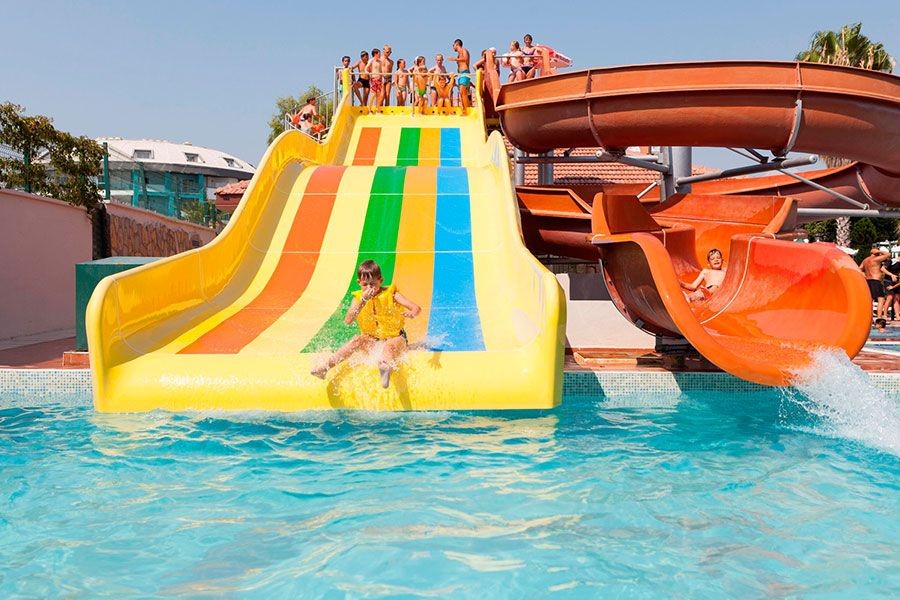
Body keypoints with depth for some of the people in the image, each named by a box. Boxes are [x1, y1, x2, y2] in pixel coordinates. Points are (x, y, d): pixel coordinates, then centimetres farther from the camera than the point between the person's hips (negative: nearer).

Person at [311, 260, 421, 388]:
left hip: (394, 336, -3)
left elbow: (417, 308, -15)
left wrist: (412, 313, -40)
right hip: (372, 339, 4)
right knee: (357, 340, -24)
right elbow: (348, 321, -15)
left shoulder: (390, 294, -8)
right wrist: (363, 301, -24)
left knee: (390, 346, -35)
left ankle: (386, 365, -69)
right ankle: (326, 366, -29)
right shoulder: (358, 297, -1)